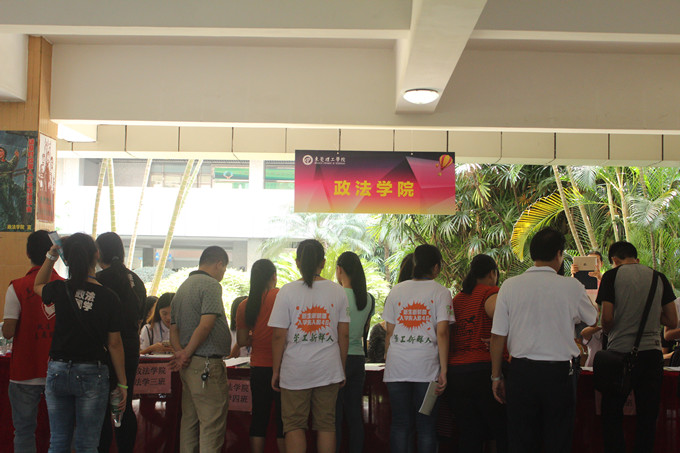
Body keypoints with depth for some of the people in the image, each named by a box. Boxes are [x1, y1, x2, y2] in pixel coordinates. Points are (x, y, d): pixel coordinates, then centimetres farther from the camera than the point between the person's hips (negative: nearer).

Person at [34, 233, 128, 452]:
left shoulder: (60, 290, -5)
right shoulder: (109, 298, -8)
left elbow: (38, 286, 21)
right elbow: (115, 344, -3)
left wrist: (51, 256, 14)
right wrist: (122, 383, 5)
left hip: (58, 370, 2)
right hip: (92, 374, -2)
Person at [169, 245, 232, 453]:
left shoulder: (182, 287, 17)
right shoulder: (211, 285, -11)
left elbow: (173, 328, 14)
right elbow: (206, 325, -21)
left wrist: (180, 352, -1)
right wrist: (187, 354, -11)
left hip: (189, 366, 9)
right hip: (207, 365, -9)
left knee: (189, 420, 14)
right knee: (212, 424, -6)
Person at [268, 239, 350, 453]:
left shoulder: (288, 291, -6)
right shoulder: (337, 291, 2)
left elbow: (278, 336, -7)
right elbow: (344, 335, 4)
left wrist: (276, 370, 3)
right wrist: (342, 368, 14)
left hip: (296, 369, -2)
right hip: (329, 369, 2)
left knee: (294, 424, 7)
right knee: (326, 423, 10)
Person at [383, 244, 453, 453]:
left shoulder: (396, 291, 10)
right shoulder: (440, 292, 0)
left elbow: (389, 332, 9)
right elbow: (442, 333, -7)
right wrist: (443, 370, -7)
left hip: (397, 366, 3)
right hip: (426, 367, -3)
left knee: (399, 424, 9)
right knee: (426, 426, 5)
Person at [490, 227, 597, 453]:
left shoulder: (509, 286, -3)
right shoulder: (572, 287, -5)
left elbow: (498, 335, -1)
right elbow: (593, 319, 14)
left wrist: (496, 377, 8)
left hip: (521, 372, 1)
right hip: (560, 373, -1)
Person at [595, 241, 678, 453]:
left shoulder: (612, 276, -2)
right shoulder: (659, 278, 8)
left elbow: (607, 318, -9)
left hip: (619, 351, -3)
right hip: (652, 352, 3)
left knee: (612, 415, 8)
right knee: (647, 416, 8)